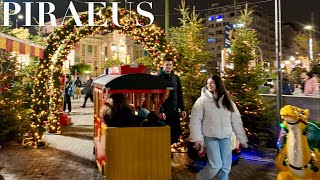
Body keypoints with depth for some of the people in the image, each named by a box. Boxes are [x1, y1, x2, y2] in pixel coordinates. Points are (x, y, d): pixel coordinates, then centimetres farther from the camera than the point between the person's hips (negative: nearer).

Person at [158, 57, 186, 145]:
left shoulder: (176, 78, 10)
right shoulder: (159, 77, -5)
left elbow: (179, 95, 15)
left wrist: (182, 109, 9)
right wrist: (161, 111, -17)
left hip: (174, 111, 5)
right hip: (164, 111, -5)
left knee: (177, 132, 7)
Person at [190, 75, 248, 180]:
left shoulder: (227, 101, 9)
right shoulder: (203, 100, -2)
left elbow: (236, 121, 9)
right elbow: (195, 120, -6)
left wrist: (242, 139, 7)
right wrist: (197, 138, -13)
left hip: (226, 137, 4)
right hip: (210, 137, -4)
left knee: (226, 166, 5)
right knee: (216, 165, -7)